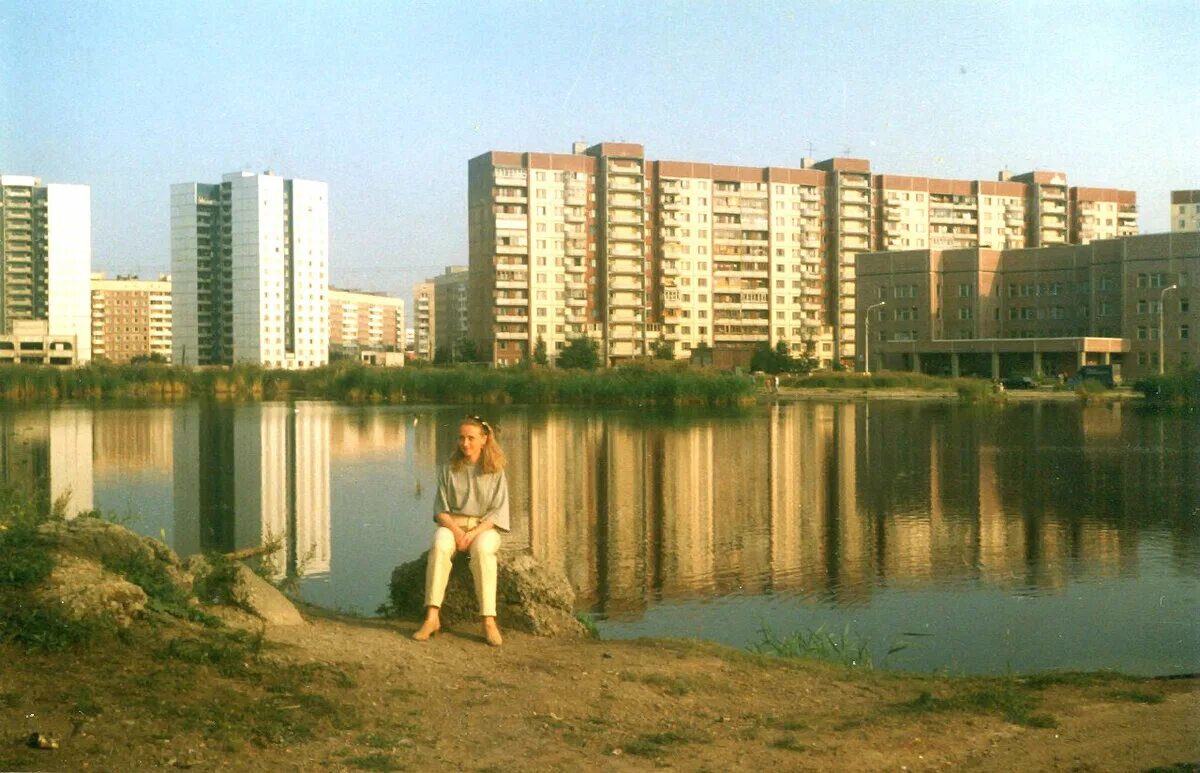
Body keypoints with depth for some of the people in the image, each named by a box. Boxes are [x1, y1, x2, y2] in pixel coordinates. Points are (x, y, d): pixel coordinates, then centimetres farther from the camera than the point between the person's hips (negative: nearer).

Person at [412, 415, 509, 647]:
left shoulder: (496, 472, 3)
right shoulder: (449, 469, 8)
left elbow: (498, 512, -1)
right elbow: (441, 508, 6)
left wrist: (473, 534, -16)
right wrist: (455, 530, -14)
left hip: (484, 526, -1)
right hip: (452, 523, 1)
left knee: (482, 550, -37)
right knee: (439, 547, -35)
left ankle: (489, 621, -39)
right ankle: (432, 617, -39)